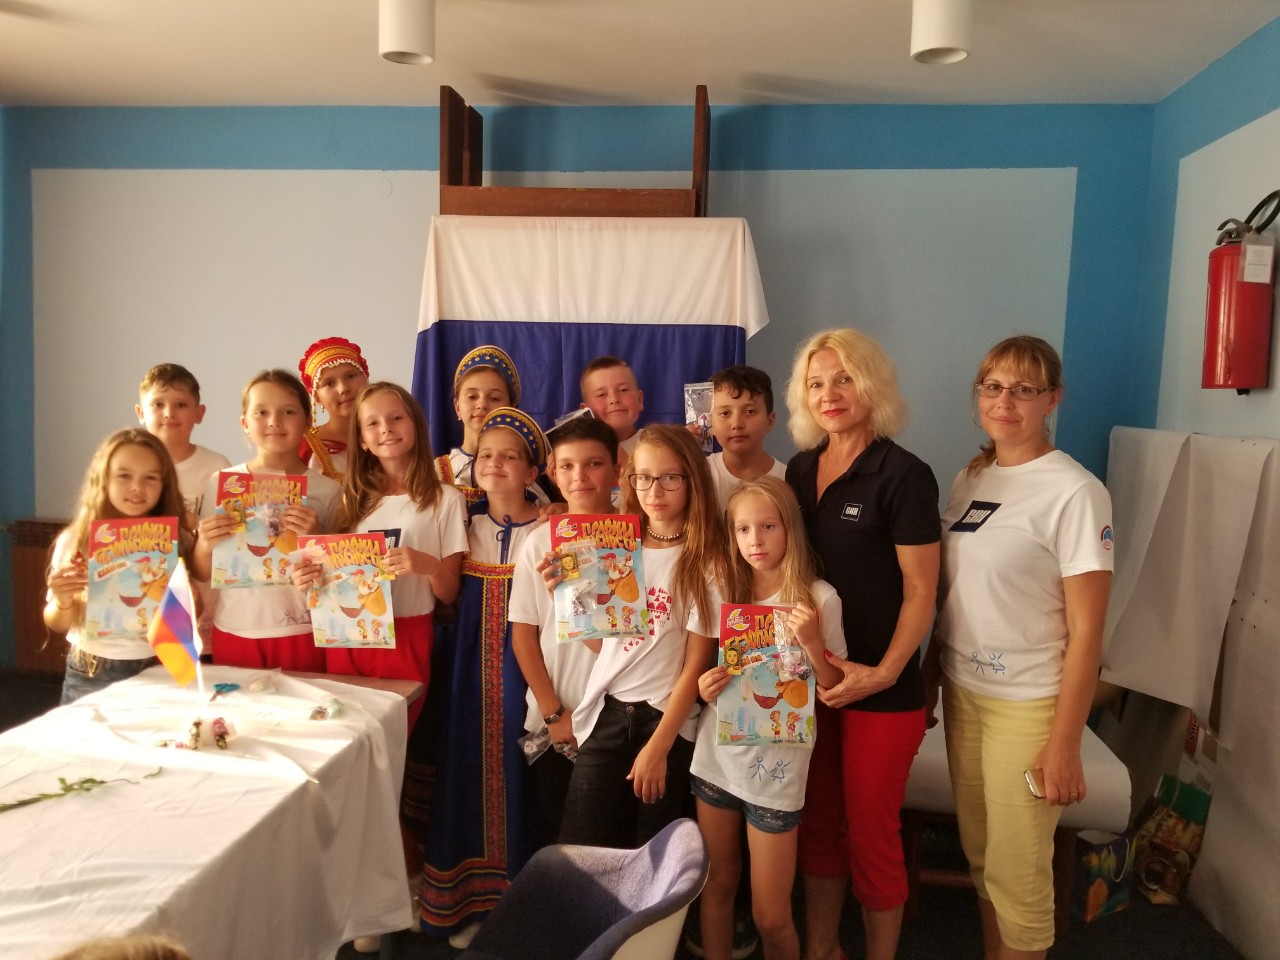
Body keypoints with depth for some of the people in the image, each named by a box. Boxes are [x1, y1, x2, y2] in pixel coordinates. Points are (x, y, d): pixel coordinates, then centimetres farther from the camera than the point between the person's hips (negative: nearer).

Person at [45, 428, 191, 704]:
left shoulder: (176, 542, -9)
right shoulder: (75, 541, -5)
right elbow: (58, 625, 4)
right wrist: (63, 602, -17)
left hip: (155, 673, 0)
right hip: (90, 677, 1)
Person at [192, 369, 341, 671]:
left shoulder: (325, 489, -2)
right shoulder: (221, 483, 1)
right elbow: (203, 574, 8)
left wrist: (317, 538, -15)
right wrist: (204, 545, -11)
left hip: (300, 632, -1)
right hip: (234, 631, 1)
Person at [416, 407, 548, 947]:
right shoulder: (467, 528, 8)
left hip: (523, 665, -4)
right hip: (470, 668, 4)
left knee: (514, 768, -1)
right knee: (468, 768, 8)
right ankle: (470, 900, 24)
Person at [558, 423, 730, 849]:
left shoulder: (706, 560, -8)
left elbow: (696, 663, -9)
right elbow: (598, 640, 9)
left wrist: (658, 746, -10)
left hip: (668, 720, -3)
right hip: (604, 715, 3)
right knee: (581, 851, 5)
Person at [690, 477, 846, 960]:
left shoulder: (819, 598, -11)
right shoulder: (722, 592, 1)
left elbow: (837, 692, -7)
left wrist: (812, 642, -23)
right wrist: (703, 687, -8)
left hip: (777, 766, -4)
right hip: (716, 756, 4)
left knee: (771, 916, 4)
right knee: (717, 885, 17)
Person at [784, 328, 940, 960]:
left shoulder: (903, 475, -13)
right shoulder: (801, 468, 6)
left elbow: (920, 589, -12)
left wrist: (884, 672, -19)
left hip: (880, 687, -5)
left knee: (870, 833, 8)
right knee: (817, 821, 18)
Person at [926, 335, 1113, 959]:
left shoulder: (1074, 493, -14)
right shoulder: (968, 480, 5)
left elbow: (1086, 631, -14)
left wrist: (1064, 746, -14)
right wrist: (927, 680, 10)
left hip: (1027, 704, -6)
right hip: (961, 690, 6)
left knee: (1016, 871, 6)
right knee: (978, 853, 18)